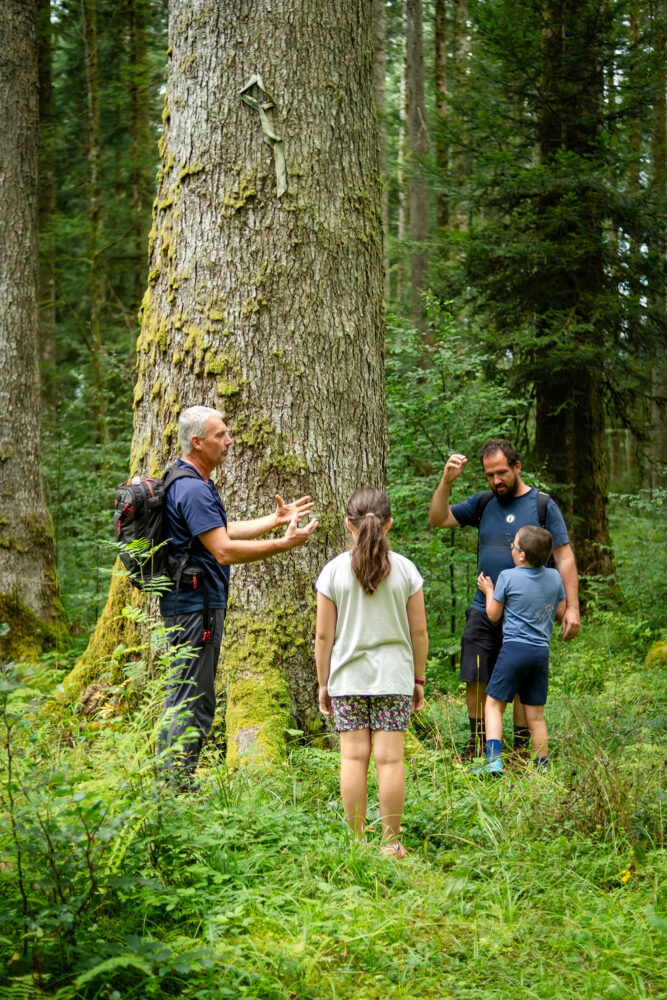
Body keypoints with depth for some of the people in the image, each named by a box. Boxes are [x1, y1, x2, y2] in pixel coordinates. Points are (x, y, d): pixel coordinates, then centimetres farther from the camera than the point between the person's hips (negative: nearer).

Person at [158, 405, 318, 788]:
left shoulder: (189, 483, 15)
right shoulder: (193, 490, -20)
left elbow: (224, 530, 23)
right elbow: (224, 551, -24)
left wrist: (275, 519, 21)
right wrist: (284, 544, -22)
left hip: (187, 602, 11)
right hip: (196, 605, -11)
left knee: (181, 696, 16)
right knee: (194, 702, -7)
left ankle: (170, 782, 23)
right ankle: (180, 787, -3)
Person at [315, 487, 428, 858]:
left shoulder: (334, 570, -2)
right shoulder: (405, 570, -1)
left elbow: (324, 635, 0)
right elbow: (419, 632, 3)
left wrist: (323, 682, 10)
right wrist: (419, 679, 14)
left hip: (348, 676, 0)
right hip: (394, 675, 0)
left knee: (354, 757, 3)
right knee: (390, 758, 1)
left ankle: (357, 840, 7)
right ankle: (391, 842, 4)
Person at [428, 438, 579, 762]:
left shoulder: (542, 506, -2)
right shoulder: (483, 503, 9)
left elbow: (564, 557, -3)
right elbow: (438, 519, 9)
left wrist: (572, 607, -10)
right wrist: (446, 481, -6)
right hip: (483, 611, 4)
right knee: (475, 679, 4)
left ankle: (522, 749, 13)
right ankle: (478, 742, 20)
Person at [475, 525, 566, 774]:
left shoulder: (508, 577, -6)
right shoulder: (554, 577, 6)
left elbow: (494, 614, 3)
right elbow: (560, 612, 15)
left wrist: (489, 591, 18)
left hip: (514, 648, -5)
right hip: (542, 651, 5)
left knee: (494, 705, 1)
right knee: (535, 714, 10)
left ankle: (493, 760, -13)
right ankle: (542, 767, 10)